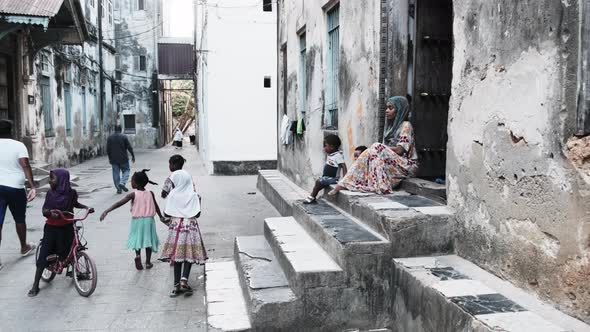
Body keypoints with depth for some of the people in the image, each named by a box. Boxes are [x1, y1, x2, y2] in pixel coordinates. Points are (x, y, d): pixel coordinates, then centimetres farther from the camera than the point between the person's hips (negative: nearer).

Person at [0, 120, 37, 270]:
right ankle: (24, 247, 35)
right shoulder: (18, 145, -6)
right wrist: (32, 186, -21)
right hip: (15, 188, -2)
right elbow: (25, 165, -17)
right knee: (20, 219, 18)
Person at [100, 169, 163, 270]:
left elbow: (119, 203, -18)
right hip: (149, 220, 2)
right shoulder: (150, 193, -1)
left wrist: (106, 211, -20)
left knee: (137, 239, 14)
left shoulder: (133, 195, -12)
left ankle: (138, 255, -12)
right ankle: (148, 262, 16)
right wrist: (161, 216, 24)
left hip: (137, 220, -2)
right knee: (148, 240, 13)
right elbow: (156, 206, 10)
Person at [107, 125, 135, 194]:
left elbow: (108, 149, 6)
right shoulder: (124, 137, -6)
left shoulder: (109, 138, 3)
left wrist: (110, 158, 17)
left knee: (116, 173, 7)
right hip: (123, 159, -2)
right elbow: (129, 147, -6)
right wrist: (133, 156, 3)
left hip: (114, 159, 3)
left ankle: (118, 188, 7)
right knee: (126, 170, 12)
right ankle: (122, 183, -10)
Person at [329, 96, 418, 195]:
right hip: (392, 162, 7)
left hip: (407, 165, -7)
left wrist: (380, 148, -8)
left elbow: (399, 150, -17)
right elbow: (388, 148, 11)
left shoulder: (406, 126, -7)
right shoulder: (392, 126, 17)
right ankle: (343, 184, -26)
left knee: (377, 148, -27)